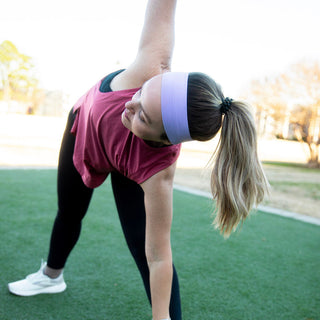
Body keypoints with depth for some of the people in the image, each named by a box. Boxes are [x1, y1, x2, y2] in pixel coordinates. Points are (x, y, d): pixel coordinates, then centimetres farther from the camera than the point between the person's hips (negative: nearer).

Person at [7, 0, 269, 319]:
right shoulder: (150, 70, -47)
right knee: (68, 213, 25)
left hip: (126, 171, -4)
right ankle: (50, 275, 57)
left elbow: (158, 257, -37)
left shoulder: (158, 172, -46)